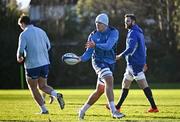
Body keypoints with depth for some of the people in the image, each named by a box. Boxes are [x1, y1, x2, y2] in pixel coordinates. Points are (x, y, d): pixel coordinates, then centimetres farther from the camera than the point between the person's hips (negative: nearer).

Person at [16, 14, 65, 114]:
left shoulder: (23, 35, -10)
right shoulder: (41, 31, 8)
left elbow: (21, 50, -16)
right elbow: (48, 46, 11)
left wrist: (19, 58, 5)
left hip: (32, 65, -6)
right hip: (45, 63, 6)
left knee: (33, 88, 11)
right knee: (42, 86, 18)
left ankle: (43, 109, 8)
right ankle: (57, 95, -10)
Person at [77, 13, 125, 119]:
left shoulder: (113, 32, -5)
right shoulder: (93, 36, -1)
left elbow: (108, 46, -23)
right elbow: (88, 53, -1)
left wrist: (95, 45, -37)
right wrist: (80, 58, -22)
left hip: (110, 63, 3)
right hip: (99, 61, -3)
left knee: (99, 91, 9)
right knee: (109, 81, -27)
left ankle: (83, 110, 26)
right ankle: (114, 111, -33)